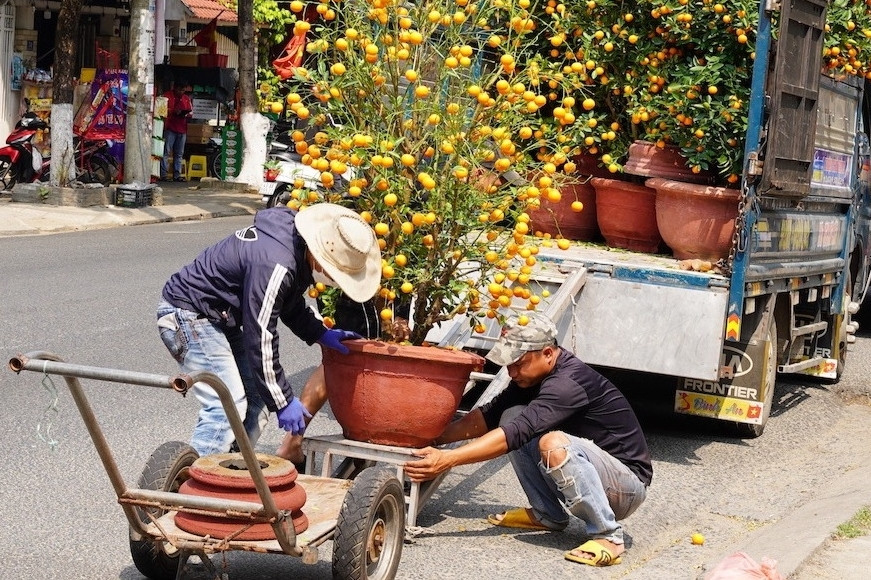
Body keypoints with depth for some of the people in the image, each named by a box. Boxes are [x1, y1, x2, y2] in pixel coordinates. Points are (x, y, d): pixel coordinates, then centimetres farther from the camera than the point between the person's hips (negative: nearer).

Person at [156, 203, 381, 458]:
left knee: (255, 400, 6)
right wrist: (283, 401, -19)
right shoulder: (273, 266, -31)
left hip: (221, 319, 10)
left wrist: (319, 333, 7)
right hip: (188, 315, -10)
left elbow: (291, 302, 20)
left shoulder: (295, 241, -1)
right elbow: (260, 338, -26)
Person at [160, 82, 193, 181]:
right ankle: (163, 174, -8)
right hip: (170, 128, -5)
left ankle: (177, 175, 9)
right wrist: (174, 112, -18)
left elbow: (191, 112, 18)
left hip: (182, 129, 5)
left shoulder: (187, 98, 18)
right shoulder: (167, 95, 3)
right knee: (166, 152, -8)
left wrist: (187, 114, -5)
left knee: (179, 154, 6)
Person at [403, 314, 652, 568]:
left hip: (628, 483, -9)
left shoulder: (568, 383, -27)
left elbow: (517, 433, -35)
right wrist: (435, 438, -8)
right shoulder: (533, 374, 0)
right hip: (590, 473, 9)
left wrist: (448, 459, -39)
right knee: (512, 415, -4)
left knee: (554, 444, -36)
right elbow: (490, 414, 4)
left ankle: (607, 535, -19)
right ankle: (549, 514, 7)